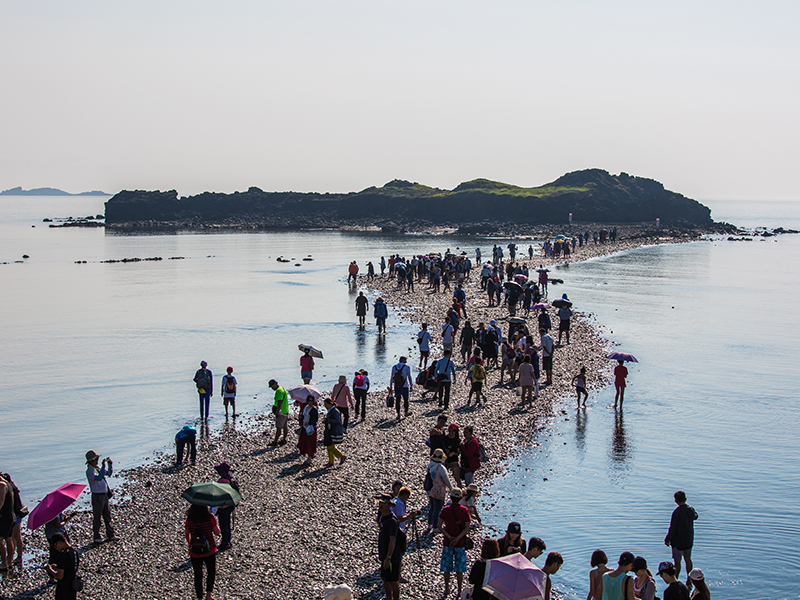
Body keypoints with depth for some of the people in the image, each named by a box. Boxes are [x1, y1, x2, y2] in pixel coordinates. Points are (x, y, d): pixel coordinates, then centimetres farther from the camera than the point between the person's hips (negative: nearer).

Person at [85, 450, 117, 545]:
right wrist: (103, 466, -32)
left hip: (105, 494, 8)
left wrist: (110, 464, 4)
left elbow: (109, 473, 20)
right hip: (97, 496, -8)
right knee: (97, 517, 1)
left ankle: (110, 535, 23)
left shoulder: (99, 468, 9)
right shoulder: (89, 471, -15)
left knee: (107, 516, 14)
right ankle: (97, 537, 11)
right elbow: (99, 478, -30)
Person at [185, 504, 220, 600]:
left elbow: (186, 533, 2)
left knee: (198, 576, 16)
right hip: (209, 552, -1)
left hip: (194, 553, 1)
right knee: (211, 573, 23)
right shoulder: (210, 518, -19)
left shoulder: (189, 519, -13)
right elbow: (217, 533, -8)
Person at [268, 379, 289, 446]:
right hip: (286, 411, 10)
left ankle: (275, 442, -4)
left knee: (279, 427, -6)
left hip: (281, 412, -10)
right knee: (285, 426, 15)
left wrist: (277, 413, -22)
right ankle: (284, 440, 23)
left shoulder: (279, 391, -19)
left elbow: (279, 403, -24)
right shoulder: (283, 389, 14)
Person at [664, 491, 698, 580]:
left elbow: (672, 528, -18)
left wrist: (667, 540, -9)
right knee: (688, 559, 17)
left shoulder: (677, 512, -20)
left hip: (678, 541, -6)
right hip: (689, 540, 6)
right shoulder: (691, 510, -3)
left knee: (677, 561, -2)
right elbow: (695, 516, 23)